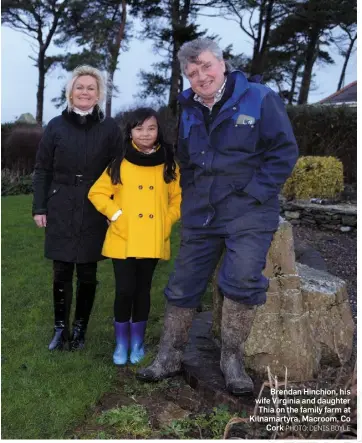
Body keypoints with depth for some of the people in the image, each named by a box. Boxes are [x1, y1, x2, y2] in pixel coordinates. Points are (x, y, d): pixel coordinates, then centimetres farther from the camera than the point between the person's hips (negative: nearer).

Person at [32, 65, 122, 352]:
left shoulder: (110, 128, 2)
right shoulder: (56, 126, 4)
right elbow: (42, 170, 6)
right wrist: (39, 207, 0)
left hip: (95, 212, 0)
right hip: (61, 211, 1)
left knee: (87, 273, 7)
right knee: (62, 272, 4)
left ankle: (80, 330, 20)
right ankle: (61, 329, 18)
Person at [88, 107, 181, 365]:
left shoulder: (168, 165, 4)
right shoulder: (119, 163, 0)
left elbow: (178, 198, 10)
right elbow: (97, 193, 1)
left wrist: (167, 221, -2)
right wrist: (115, 215, -8)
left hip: (153, 241, 2)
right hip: (123, 240, -1)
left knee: (143, 291, 12)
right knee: (125, 291, -1)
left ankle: (137, 342, 26)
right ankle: (121, 344, 17)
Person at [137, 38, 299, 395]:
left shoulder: (259, 99, -4)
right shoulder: (187, 111, 11)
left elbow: (285, 151, -5)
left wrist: (254, 193, -12)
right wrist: (190, 198, 10)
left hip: (248, 215, -4)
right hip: (199, 217, 5)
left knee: (243, 281, -20)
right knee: (182, 287, 7)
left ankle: (232, 360, 1)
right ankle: (169, 358, 21)